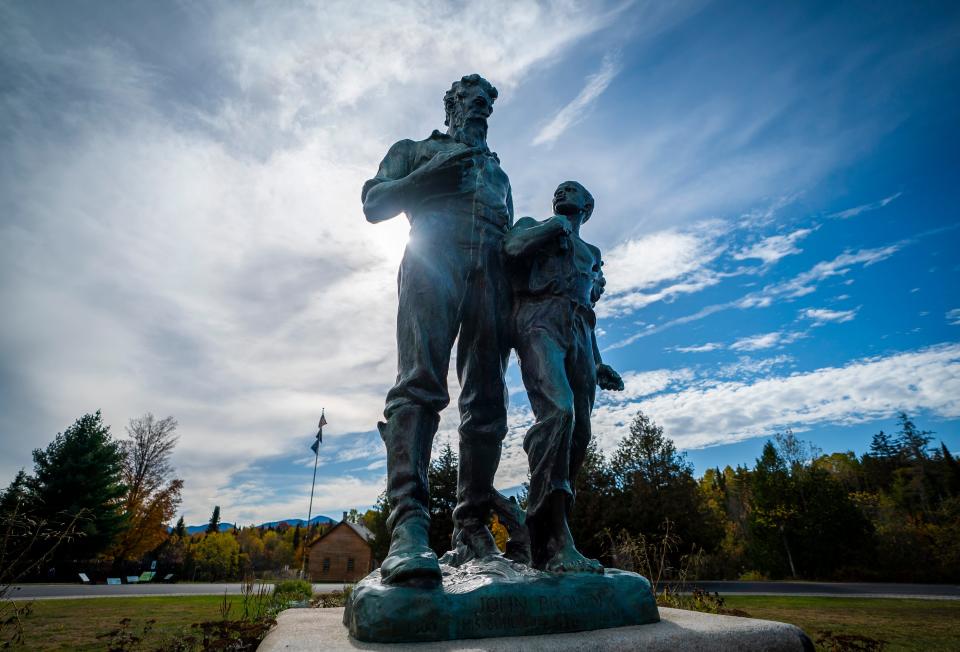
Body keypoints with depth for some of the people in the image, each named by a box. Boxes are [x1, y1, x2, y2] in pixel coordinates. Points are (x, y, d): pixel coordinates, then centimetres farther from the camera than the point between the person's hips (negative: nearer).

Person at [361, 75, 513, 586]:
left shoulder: (498, 171, 40)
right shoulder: (415, 150, 29)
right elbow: (373, 203, 14)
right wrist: (430, 173, 1)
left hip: (491, 273, 5)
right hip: (434, 257, -4)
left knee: (487, 404, -7)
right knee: (421, 384, -24)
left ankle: (471, 523, -3)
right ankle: (408, 525, -31)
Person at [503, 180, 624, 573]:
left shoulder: (591, 254, 35)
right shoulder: (533, 226, 23)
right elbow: (513, 249, -3)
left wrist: (598, 365, 19)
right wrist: (553, 225, 8)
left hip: (577, 331, 6)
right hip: (539, 318, -6)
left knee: (578, 434, -5)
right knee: (558, 411, -29)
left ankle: (540, 534, 4)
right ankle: (558, 543, -33)